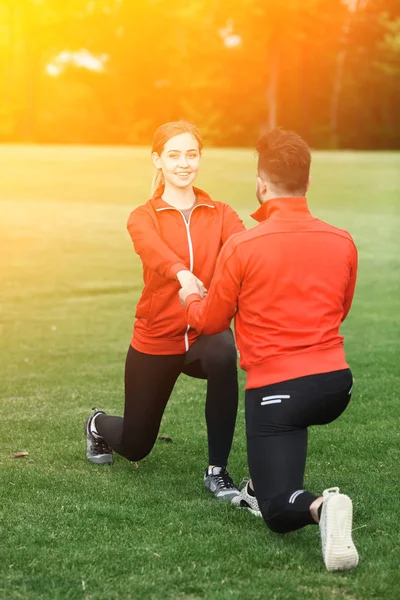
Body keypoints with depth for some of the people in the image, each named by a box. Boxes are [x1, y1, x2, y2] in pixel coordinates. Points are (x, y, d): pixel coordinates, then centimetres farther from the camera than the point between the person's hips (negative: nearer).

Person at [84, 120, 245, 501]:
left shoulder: (220, 215, -1)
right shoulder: (143, 217, -6)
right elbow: (153, 248, -32)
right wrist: (182, 273, -55)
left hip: (204, 333, 1)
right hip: (155, 341, 0)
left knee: (223, 355, -37)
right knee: (135, 447, 11)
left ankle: (217, 471, -23)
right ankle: (98, 425, 51)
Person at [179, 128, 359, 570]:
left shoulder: (241, 247, -12)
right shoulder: (342, 243, -1)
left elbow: (211, 321, 2)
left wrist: (190, 298, 25)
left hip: (276, 388, -5)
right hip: (336, 384, 5)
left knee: (279, 512, 1)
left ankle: (319, 508, -29)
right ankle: (261, 488, 36)